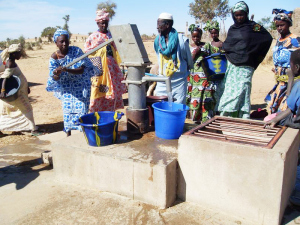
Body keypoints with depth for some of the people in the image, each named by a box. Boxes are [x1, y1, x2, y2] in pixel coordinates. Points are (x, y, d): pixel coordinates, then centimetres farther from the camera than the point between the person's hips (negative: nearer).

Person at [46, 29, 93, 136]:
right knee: (67, 108, 0)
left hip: (81, 84, -1)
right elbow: (54, 78, -10)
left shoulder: (76, 51, -17)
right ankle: (68, 133, 16)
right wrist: (57, 74, -34)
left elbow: (81, 70, -21)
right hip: (66, 86, 2)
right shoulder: (54, 57, -11)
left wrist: (67, 70, -37)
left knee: (81, 108, -7)